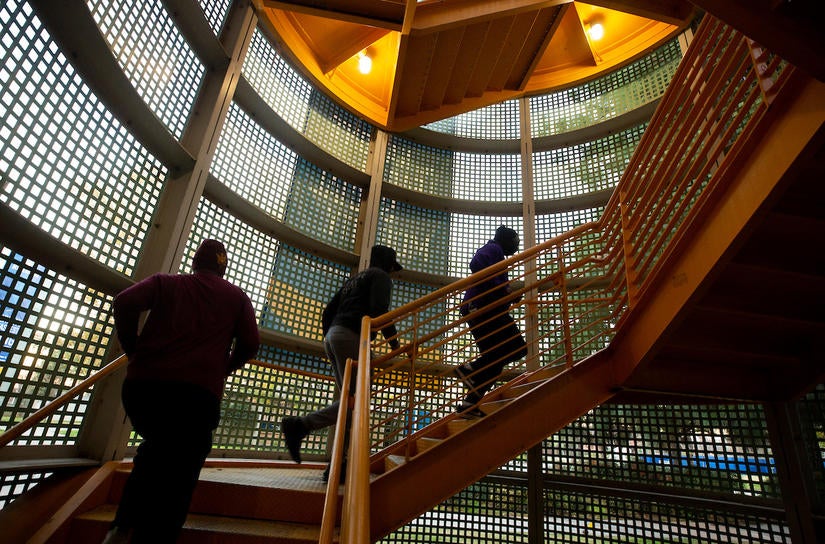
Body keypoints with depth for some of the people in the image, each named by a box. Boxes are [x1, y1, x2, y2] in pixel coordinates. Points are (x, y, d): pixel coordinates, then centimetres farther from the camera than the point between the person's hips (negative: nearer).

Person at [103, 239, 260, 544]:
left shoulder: (165, 282, 17)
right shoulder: (237, 297, 16)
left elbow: (124, 303, -1)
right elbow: (250, 344, 6)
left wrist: (133, 350, 11)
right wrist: (223, 368, 23)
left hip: (142, 383, 3)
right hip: (198, 392, -3)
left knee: (155, 448, 29)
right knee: (177, 476, 3)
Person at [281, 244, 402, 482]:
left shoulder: (352, 279, 30)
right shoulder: (381, 276, 7)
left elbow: (327, 313, 24)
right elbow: (379, 308, -12)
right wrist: (394, 341, -6)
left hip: (332, 335, 9)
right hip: (351, 336, -9)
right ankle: (300, 425, -21)